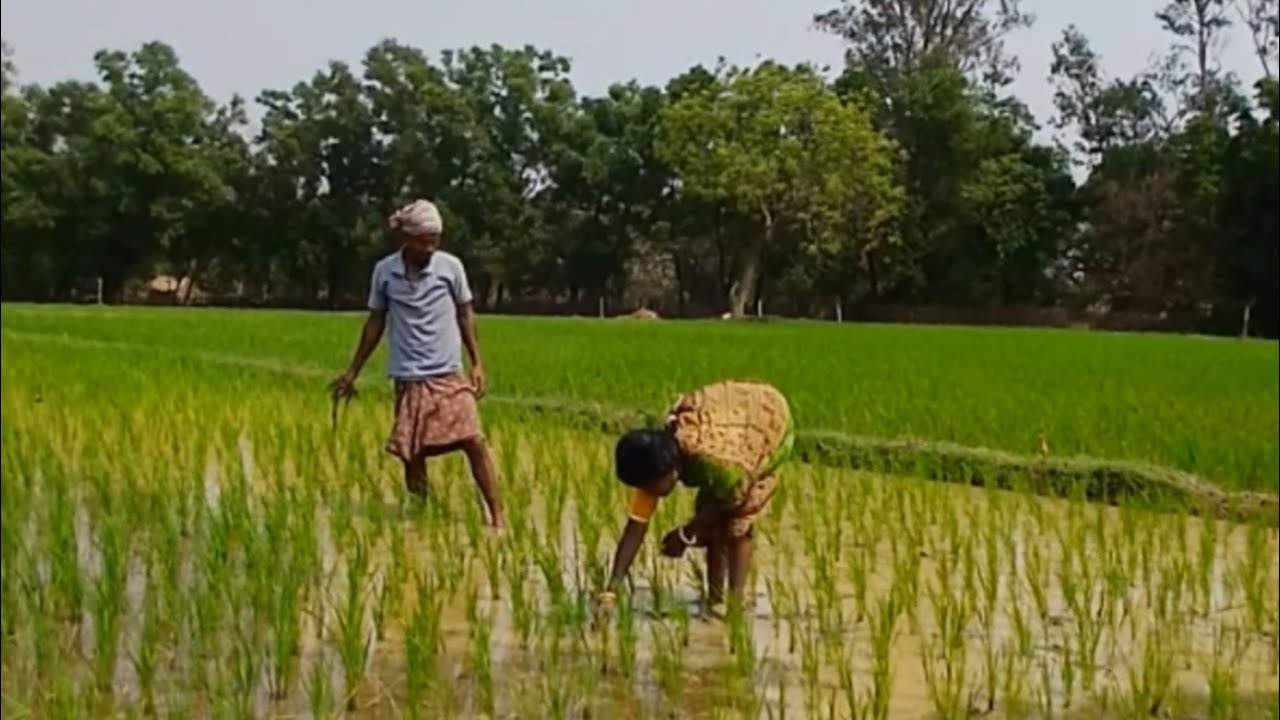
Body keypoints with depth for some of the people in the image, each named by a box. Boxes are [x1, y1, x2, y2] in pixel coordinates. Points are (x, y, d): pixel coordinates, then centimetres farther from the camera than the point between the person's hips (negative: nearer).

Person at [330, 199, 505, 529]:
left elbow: (465, 315, 7)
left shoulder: (451, 266, -4)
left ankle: (497, 516, -6)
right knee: (412, 454, 3)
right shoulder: (384, 271, -2)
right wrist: (352, 372, 10)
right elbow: (375, 322, 9)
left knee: (474, 442, -10)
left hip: (449, 375, -1)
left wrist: (477, 363, 2)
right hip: (408, 379, 1)